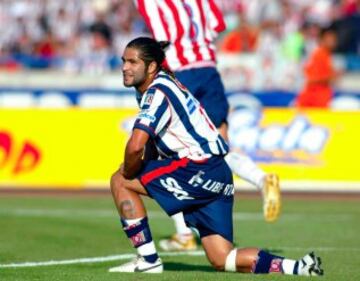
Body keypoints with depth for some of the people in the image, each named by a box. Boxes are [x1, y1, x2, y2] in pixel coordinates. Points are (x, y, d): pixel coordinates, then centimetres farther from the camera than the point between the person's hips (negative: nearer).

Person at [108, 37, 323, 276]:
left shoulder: (157, 92, -12)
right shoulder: (164, 85, 19)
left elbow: (135, 146, -24)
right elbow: (150, 143, 29)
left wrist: (128, 173, -5)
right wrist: (135, 171, 16)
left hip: (199, 172, -10)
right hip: (217, 174, 10)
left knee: (119, 181, 1)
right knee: (222, 260, 6)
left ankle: (148, 260, 0)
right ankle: (300, 268, -3)